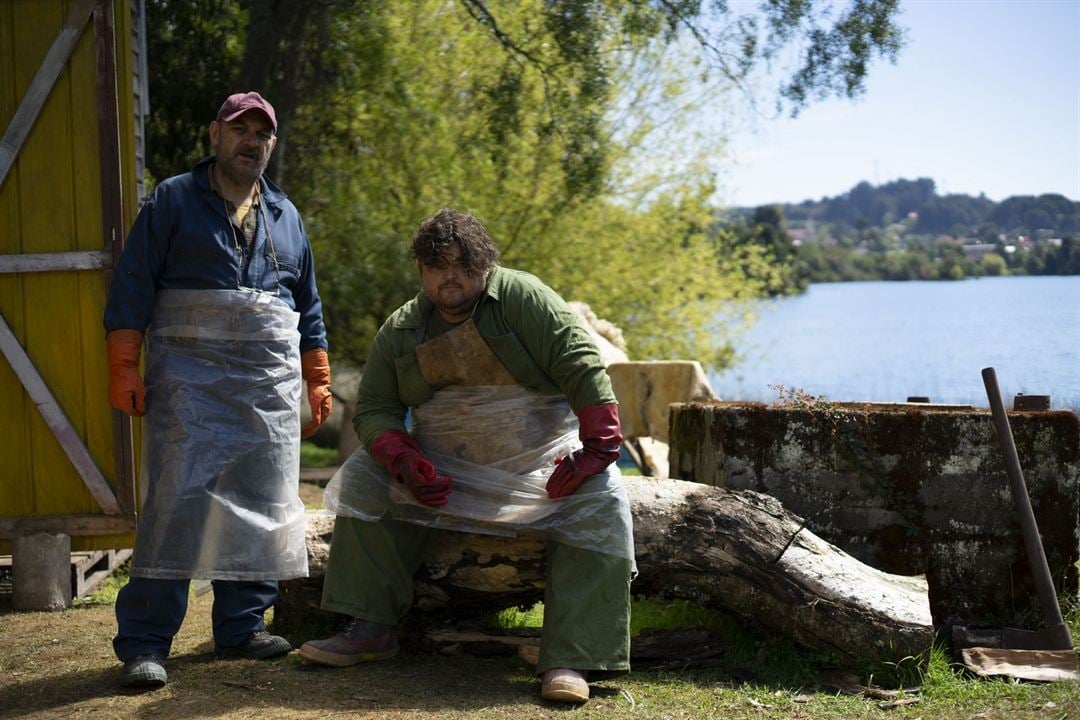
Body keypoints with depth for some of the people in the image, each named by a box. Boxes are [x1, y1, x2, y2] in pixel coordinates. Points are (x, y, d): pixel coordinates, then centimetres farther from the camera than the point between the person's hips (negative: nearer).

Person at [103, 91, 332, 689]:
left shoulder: (285, 216, 19)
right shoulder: (172, 201, 4)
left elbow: (309, 307, 23)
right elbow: (131, 287, -1)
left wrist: (317, 380, 18)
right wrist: (124, 369, -9)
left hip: (271, 387, 5)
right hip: (188, 378, -5)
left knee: (263, 508, 4)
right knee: (176, 502, -11)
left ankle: (240, 626, 15)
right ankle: (143, 643, -7)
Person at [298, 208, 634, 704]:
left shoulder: (522, 297, -11)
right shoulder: (400, 330, 2)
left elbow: (580, 366, -17)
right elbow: (374, 408, 0)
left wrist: (598, 448, -24)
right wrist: (403, 462, -20)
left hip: (542, 458, -4)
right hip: (442, 464, 4)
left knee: (602, 503, -30)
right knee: (362, 482, -11)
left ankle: (569, 660, -30)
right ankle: (370, 629, -7)